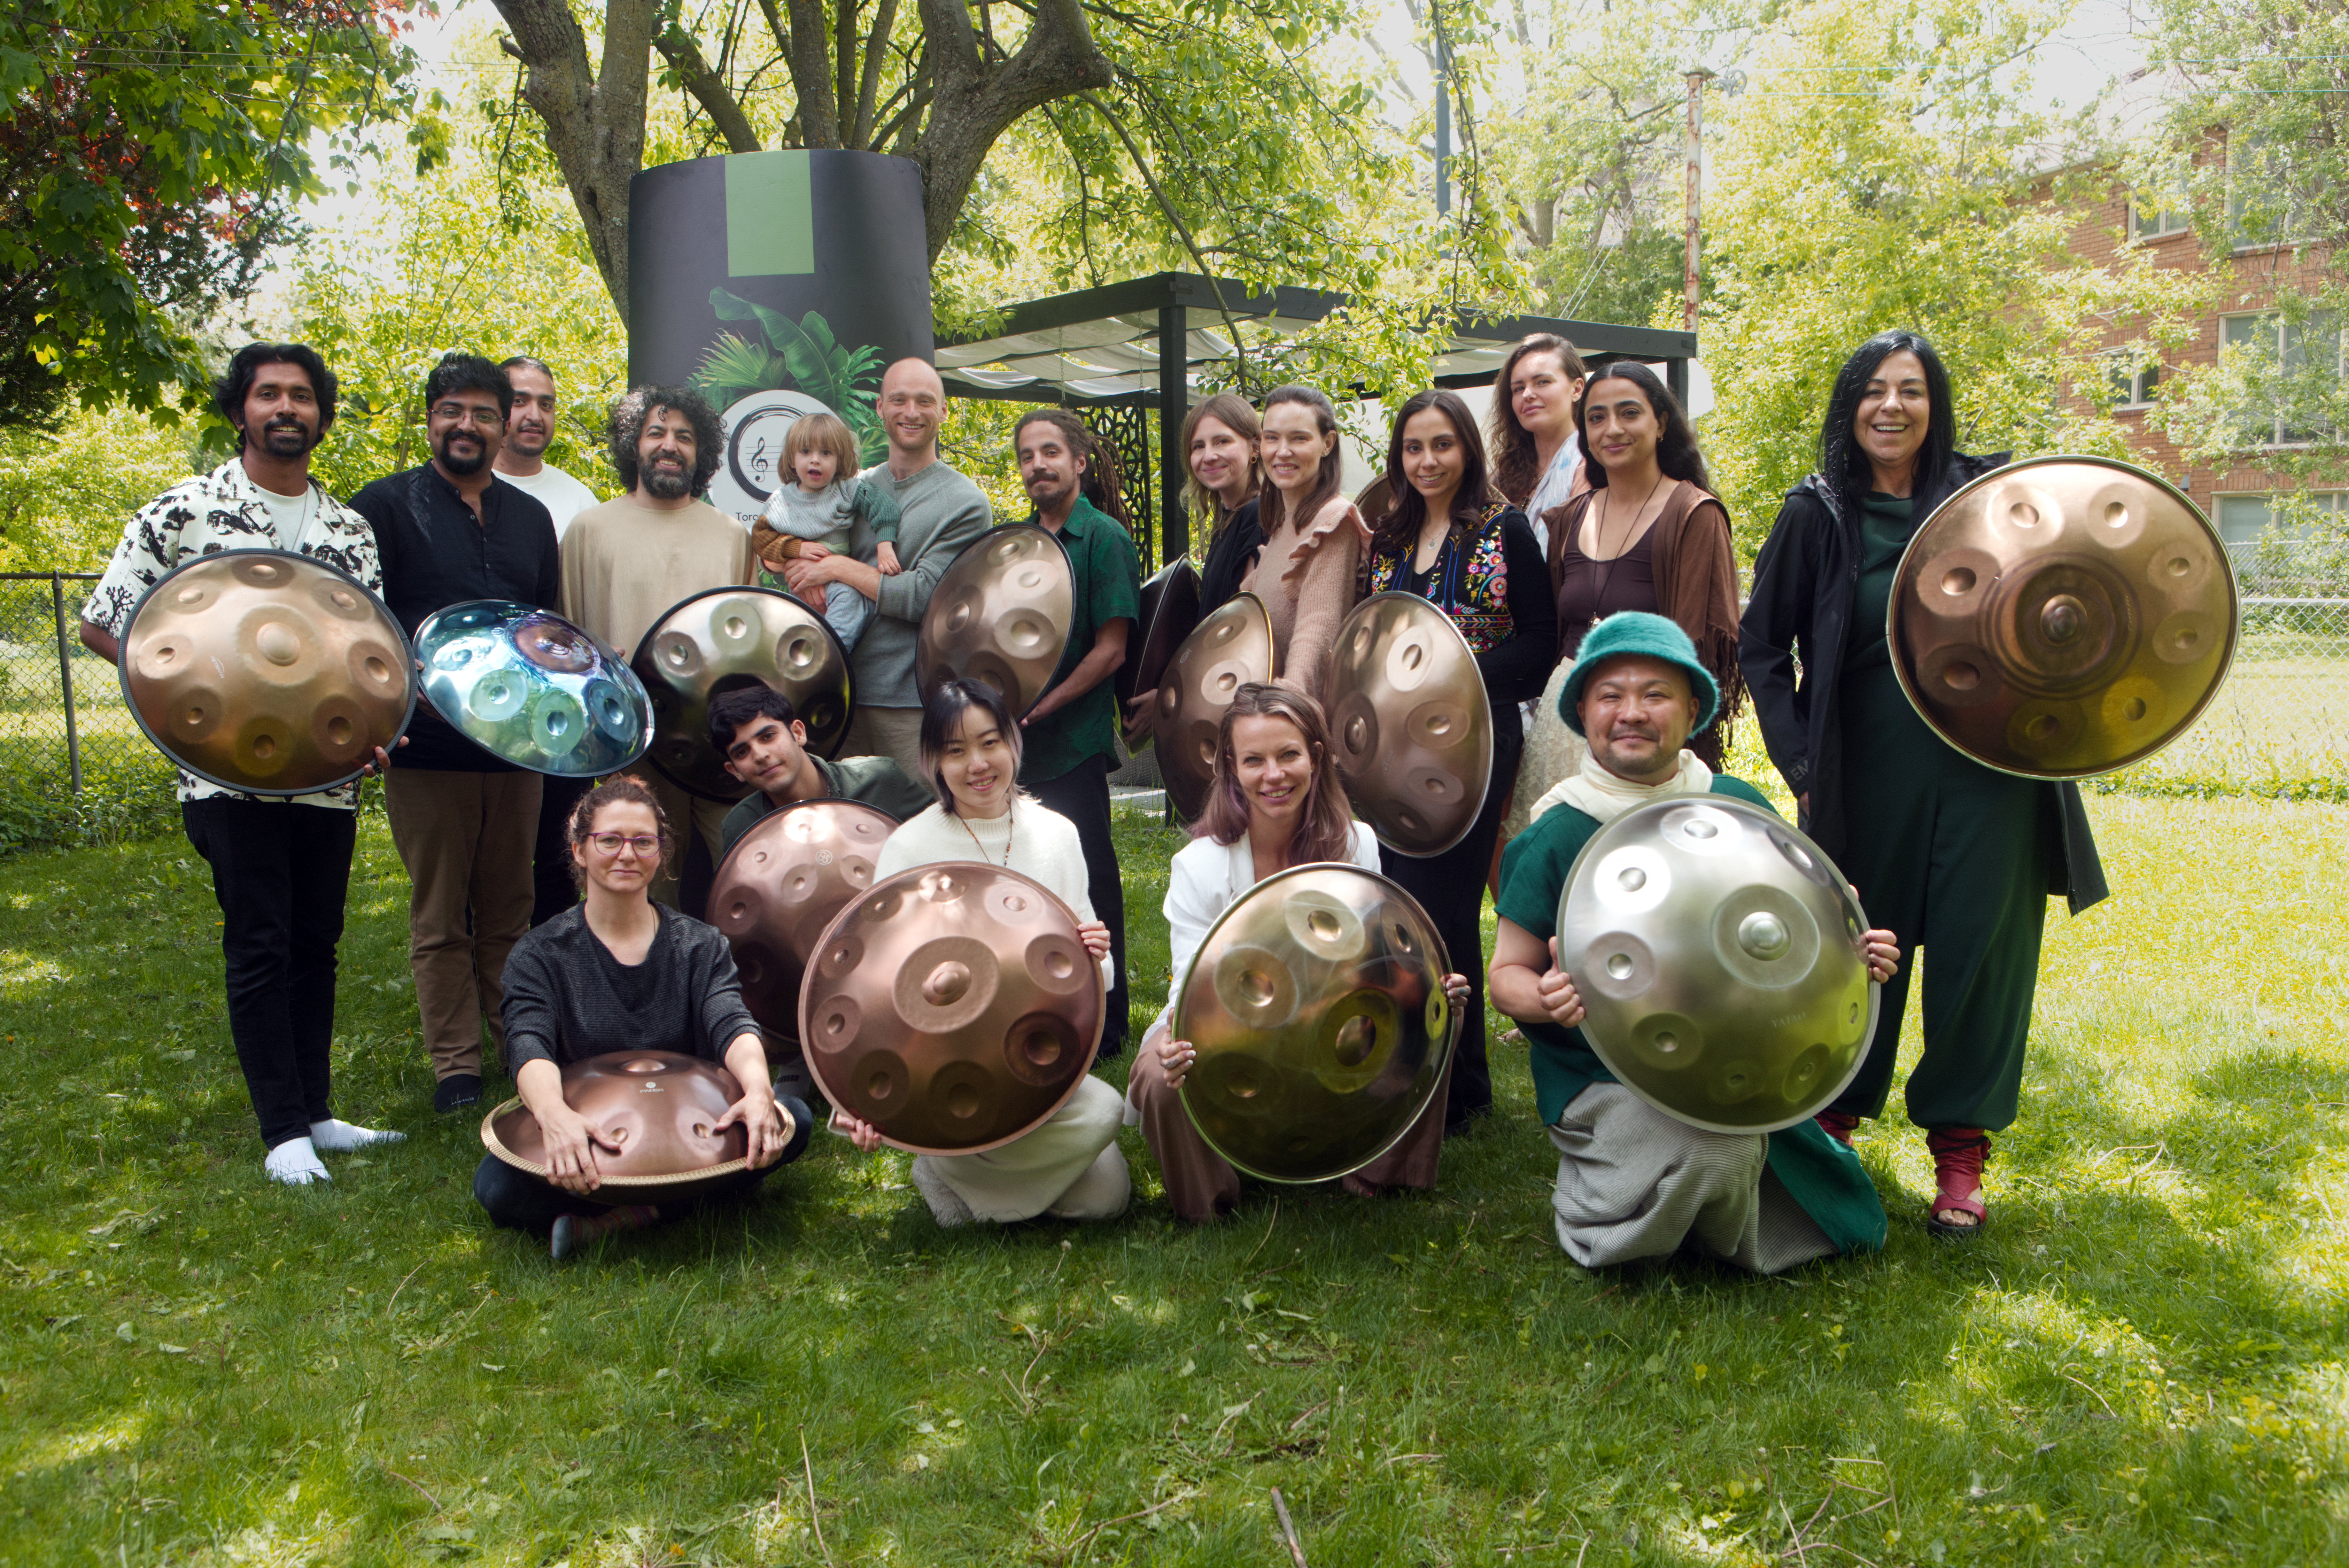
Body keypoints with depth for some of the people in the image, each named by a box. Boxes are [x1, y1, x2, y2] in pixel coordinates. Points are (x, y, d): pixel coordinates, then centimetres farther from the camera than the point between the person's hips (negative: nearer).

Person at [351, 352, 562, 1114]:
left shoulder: (531, 517, 16)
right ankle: (455, 1064, 15)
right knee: (440, 917, 5)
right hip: (427, 749, -4)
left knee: (509, 910, 13)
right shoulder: (385, 506, 1)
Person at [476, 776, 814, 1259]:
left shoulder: (700, 946, 6)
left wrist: (758, 1090, -37)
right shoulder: (540, 955, 1)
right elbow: (529, 1047, -17)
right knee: (497, 1183, -32)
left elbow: (732, 1024, -12)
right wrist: (555, 1115, -42)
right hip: (585, 1143, -2)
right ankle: (690, 1198, -22)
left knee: (792, 1120, -25)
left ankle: (612, 1220, -24)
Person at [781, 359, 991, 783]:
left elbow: (924, 596, -13)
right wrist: (797, 549, -5)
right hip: (844, 691, 5)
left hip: (913, 703, -5)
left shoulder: (965, 503, -4)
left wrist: (839, 568, -8)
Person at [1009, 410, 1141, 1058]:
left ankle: (1104, 1029, 11)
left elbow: (1110, 649, -12)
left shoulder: (1104, 538, -6)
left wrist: (1037, 711, -15)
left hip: (1075, 742, -6)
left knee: (1088, 883, 0)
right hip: (1018, 739, 6)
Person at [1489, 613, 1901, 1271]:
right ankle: (1588, 1206, 1)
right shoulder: (1556, 837, -7)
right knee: (1715, 1150, -31)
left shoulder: (1740, 808, 3)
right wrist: (1550, 1000, -26)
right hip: (1601, 1076, -4)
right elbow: (1509, 975, -3)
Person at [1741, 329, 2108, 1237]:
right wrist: (1800, 765, -1)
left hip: (1989, 764, 0)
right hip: (1869, 770, 0)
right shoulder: (1818, 514, 2)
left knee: (1978, 947, 3)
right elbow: (1764, 646, 7)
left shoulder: (1992, 492, 3)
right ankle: (1832, 1118, 29)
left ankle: (1960, 1147, 17)